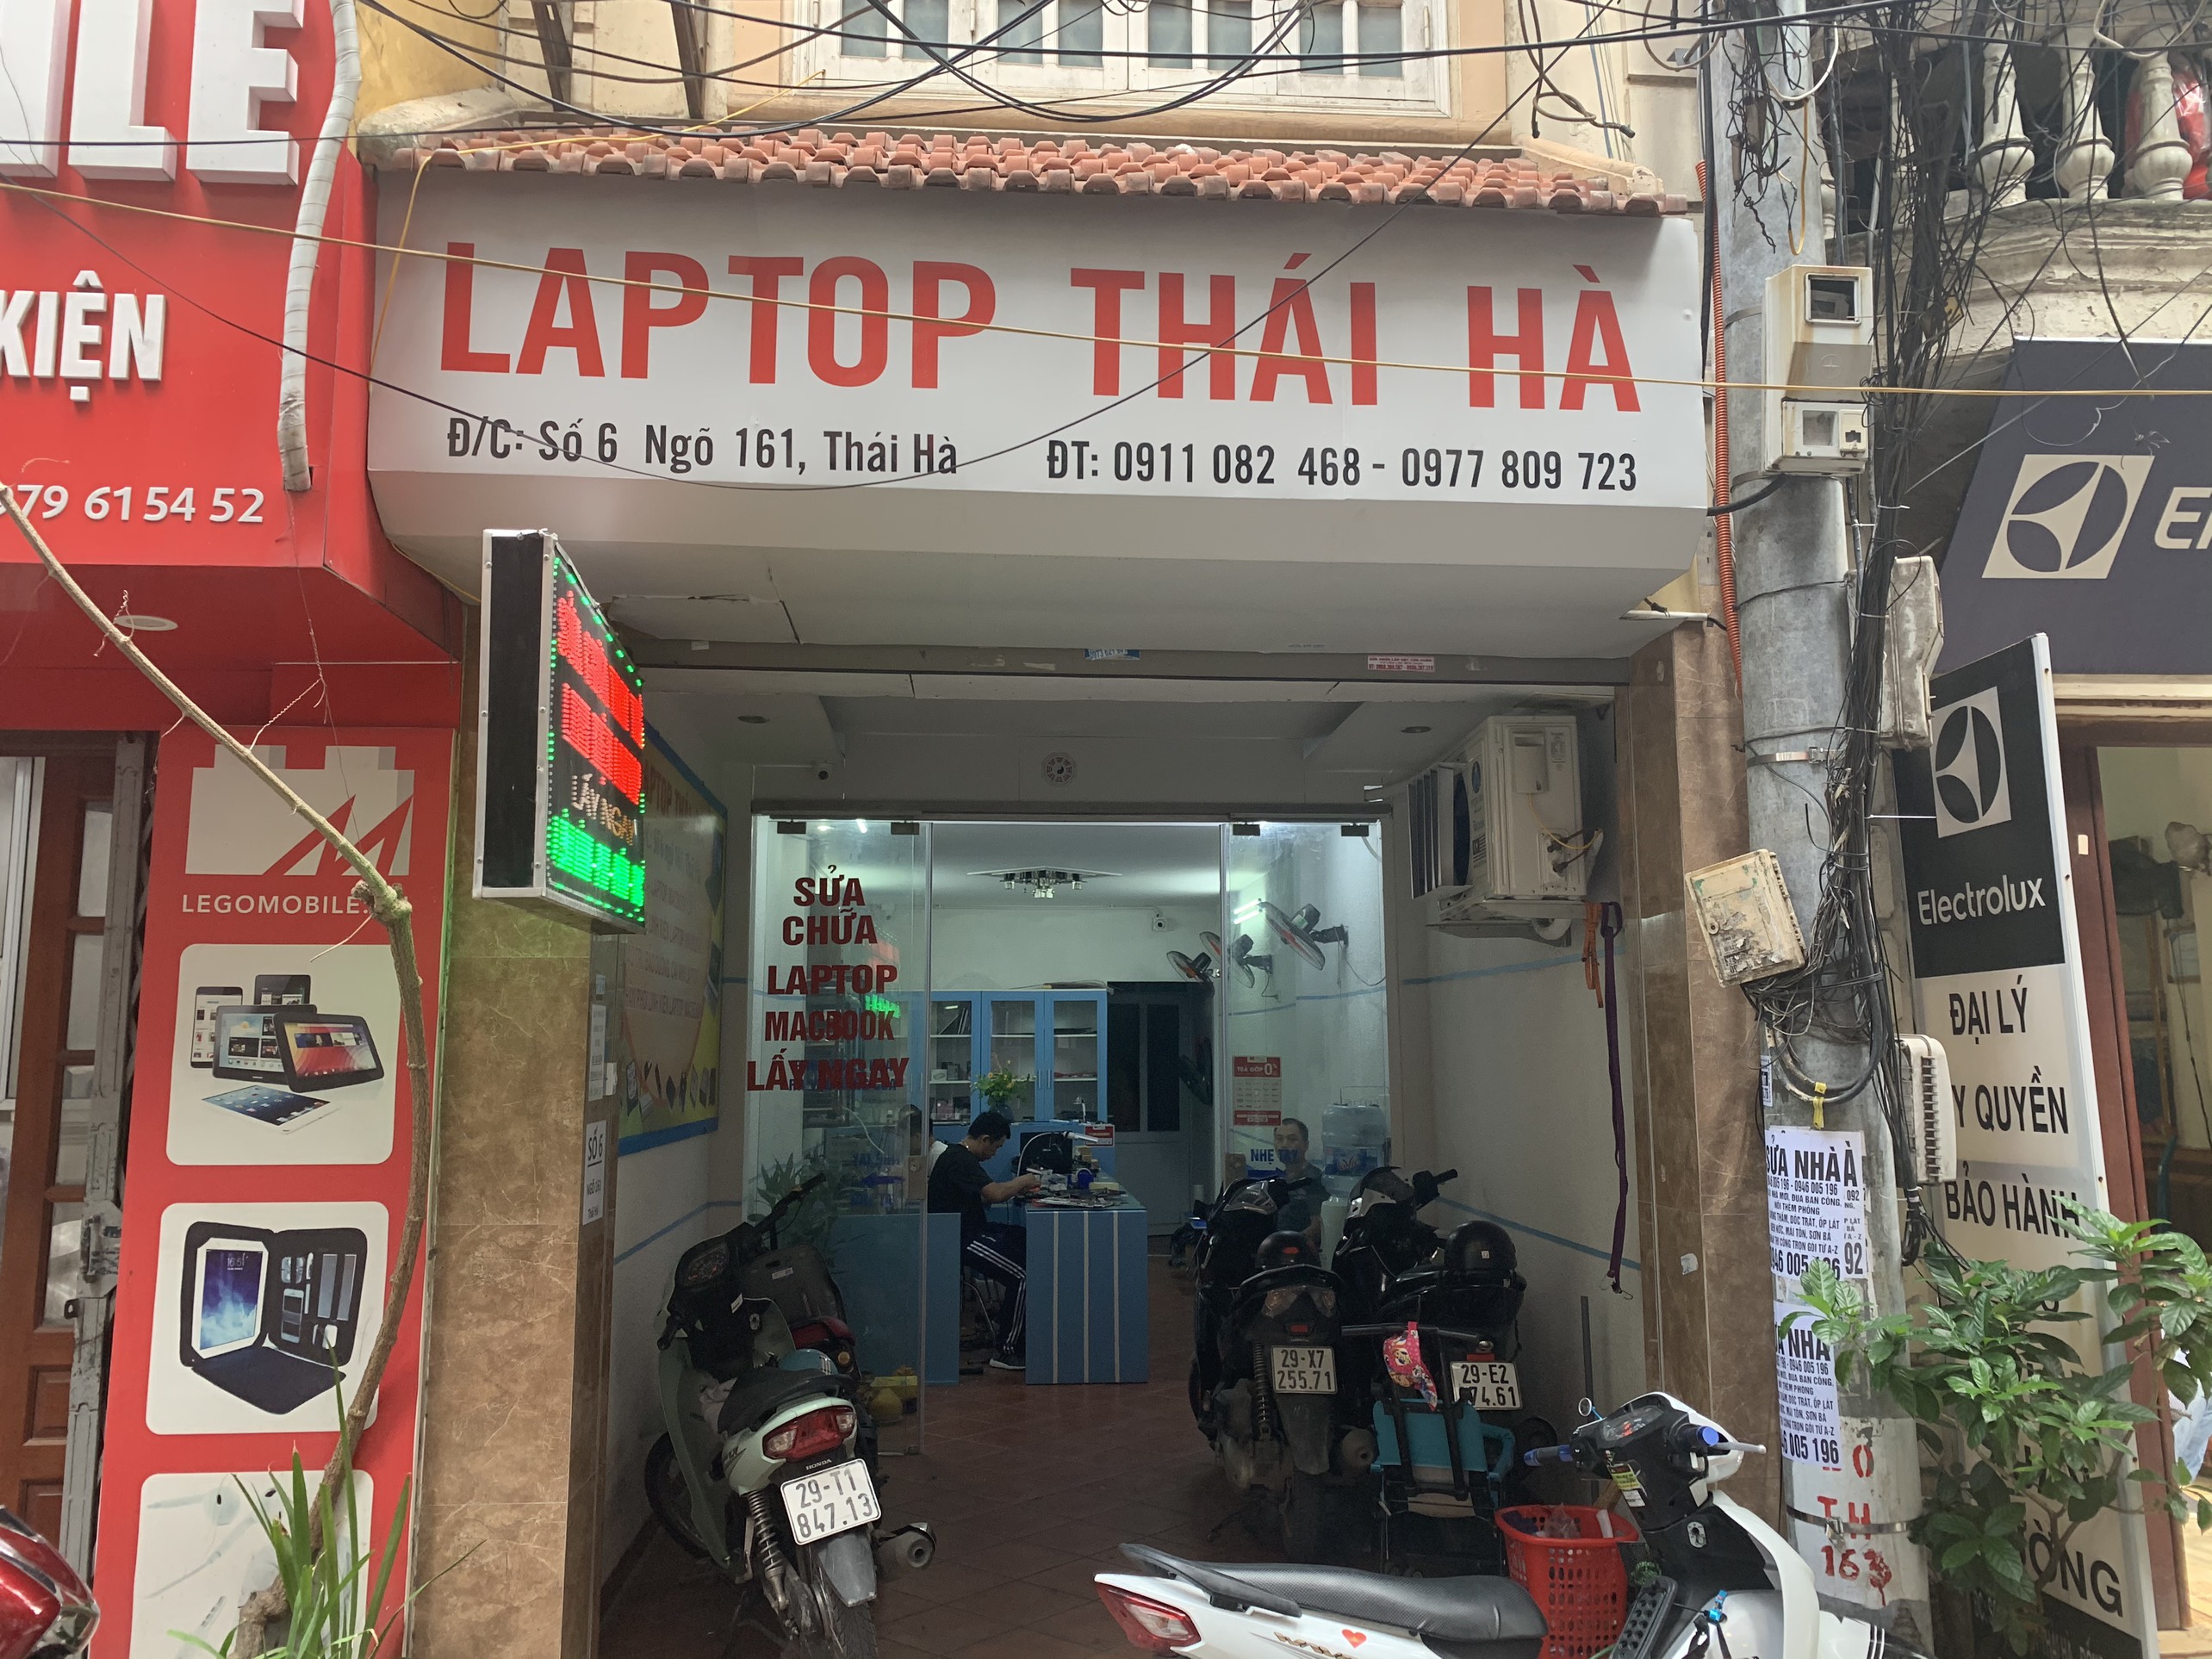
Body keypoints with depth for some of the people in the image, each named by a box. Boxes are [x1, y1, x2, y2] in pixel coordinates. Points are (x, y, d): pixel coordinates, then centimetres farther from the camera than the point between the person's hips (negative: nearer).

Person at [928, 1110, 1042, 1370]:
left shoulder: (959, 1156, 15)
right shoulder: (959, 1161, -19)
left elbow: (984, 1196, 19)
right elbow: (995, 1194, -30)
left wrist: (1016, 1188, 4)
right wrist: (1022, 1182, -12)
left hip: (970, 1233, 11)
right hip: (961, 1240, -11)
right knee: (1023, 1276, -20)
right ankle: (1007, 1352, -11)